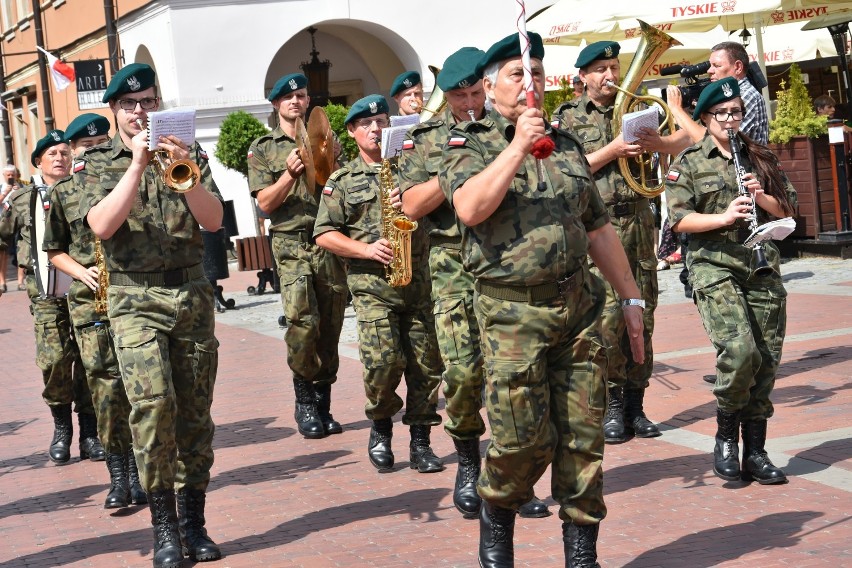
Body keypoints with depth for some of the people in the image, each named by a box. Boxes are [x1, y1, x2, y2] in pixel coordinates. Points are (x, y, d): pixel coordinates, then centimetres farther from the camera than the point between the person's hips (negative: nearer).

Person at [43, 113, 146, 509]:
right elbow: (55, 250, 15)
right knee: (105, 382, -6)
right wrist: (82, 273, -3)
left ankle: (138, 470, 9)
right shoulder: (62, 193, 10)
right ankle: (118, 474, 0)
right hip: (89, 298, 0)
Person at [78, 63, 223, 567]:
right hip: (135, 300, -2)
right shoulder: (97, 163, 5)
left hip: (192, 293, 3)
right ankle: (163, 526, -11)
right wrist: (137, 164, -17)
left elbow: (214, 220, -2)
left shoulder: (189, 154, 10)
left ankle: (193, 523, 14)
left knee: (195, 413, 4)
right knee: (152, 401, -19)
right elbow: (102, 225, -12)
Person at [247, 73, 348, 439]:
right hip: (291, 245, -3)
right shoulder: (263, 149, 11)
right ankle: (305, 402, -2)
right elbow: (265, 203, 3)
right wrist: (289, 176, -13)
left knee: (330, 327, 2)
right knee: (303, 322, -18)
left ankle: (322, 405, 12)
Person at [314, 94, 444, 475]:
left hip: (419, 278, 2)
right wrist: (365, 249, -9)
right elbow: (324, 234, 5)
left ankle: (420, 443, 10)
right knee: (383, 360, -15)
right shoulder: (342, 182, 11)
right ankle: (381, 429, 9)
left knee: (426, 364, 0)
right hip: (372, 283, -2)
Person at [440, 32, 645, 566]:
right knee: (524, 438, -8)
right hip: (513, 311, -4)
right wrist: (518, 146, -16)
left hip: (580, 305, 5)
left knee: (583, 436, 2)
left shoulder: (567, 145, 17)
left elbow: (598, 228, 21)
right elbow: (470, 208, -18)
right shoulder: (469, 143, 2)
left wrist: (631, 297, 19)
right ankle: (496, 523, 19)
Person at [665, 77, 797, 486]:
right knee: (739, 351, -21)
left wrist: (762, 198, -5)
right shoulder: (688, 164, 5)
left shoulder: (761, 159, 16)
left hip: (763, 268, 4)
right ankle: (725, 437, 1)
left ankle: (755, 453, 12)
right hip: (715, 267, -4)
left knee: (766, 360, 1)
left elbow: (788, 208, 14)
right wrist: (724, 217, -18)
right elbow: (679, 219, -5)